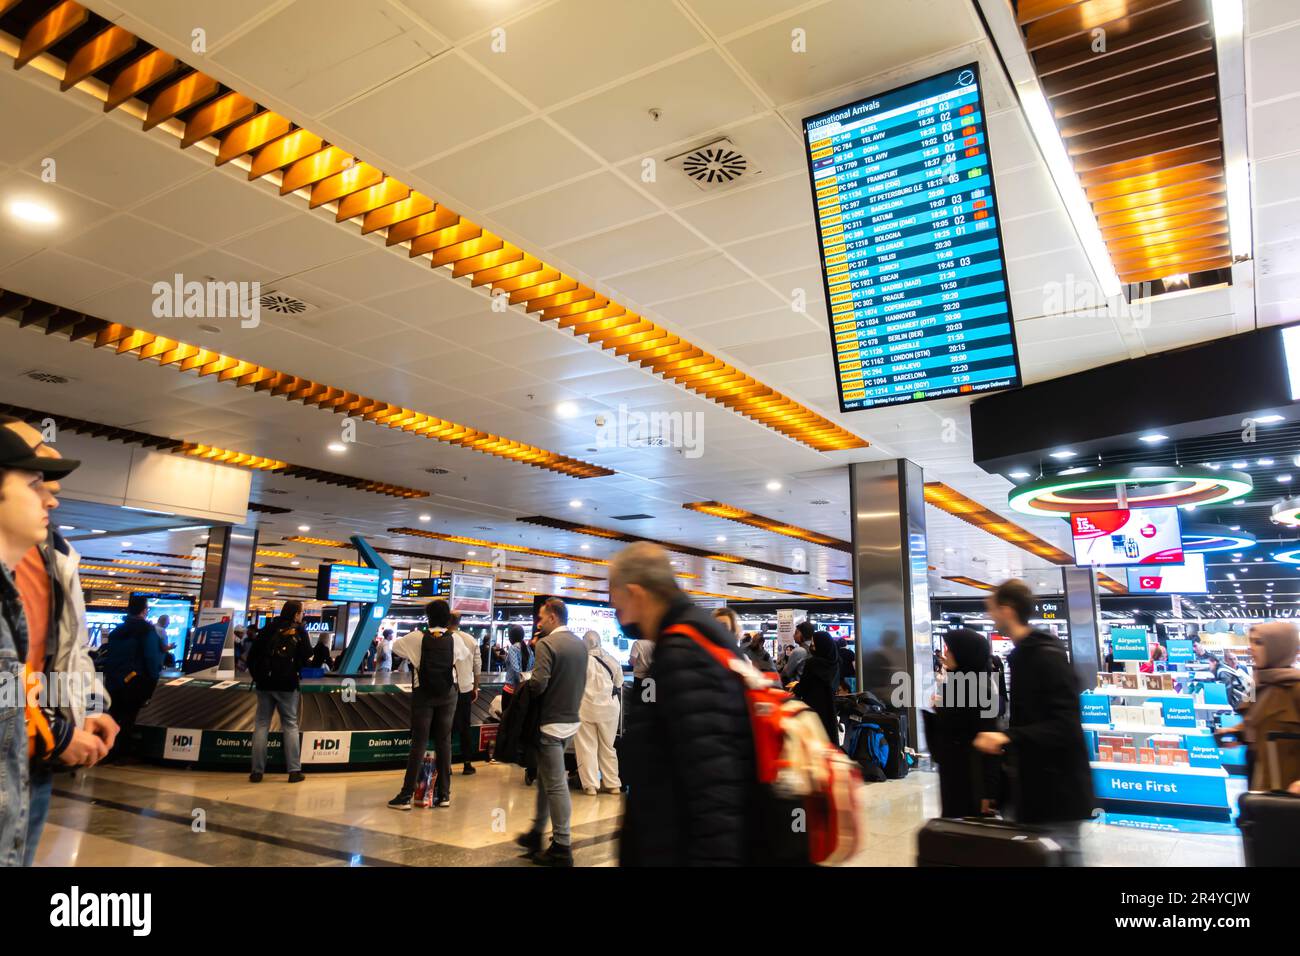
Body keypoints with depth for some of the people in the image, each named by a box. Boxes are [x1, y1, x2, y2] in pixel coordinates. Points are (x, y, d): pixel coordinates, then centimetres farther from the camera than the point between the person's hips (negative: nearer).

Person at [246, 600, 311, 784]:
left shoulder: (268, 629, 5)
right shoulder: (299, 631, -3)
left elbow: (252, 656, 5)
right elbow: (307, 659, -6)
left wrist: (257, 676, 15)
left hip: (265, 684, 3)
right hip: (287, 685, -2)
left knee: (261, 725, 8)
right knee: (290, 725, 4)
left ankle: (257, 771, 7)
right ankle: (294, 770, 1)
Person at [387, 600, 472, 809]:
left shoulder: (417, 638, -7)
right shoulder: (454, 639, -2)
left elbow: (395, 645, 9)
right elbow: (467, 663, 11)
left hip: (423, 693, -1)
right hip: (448, 694, 2)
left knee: (419, 742, 2)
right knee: (444, 742, 7)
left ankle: (407, 795, 3)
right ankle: (444, 794, 12)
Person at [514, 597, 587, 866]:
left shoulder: (546, 644, -17)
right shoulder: (579, 644, 8)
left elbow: (538, 683, -24)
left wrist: (523, 688, -5)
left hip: (551, 722, -8)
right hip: (570, 720, 8)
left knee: (555, 785, -1)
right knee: (546, 779, 20)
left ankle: (562, 847, 5)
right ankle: (536, 834, 31)